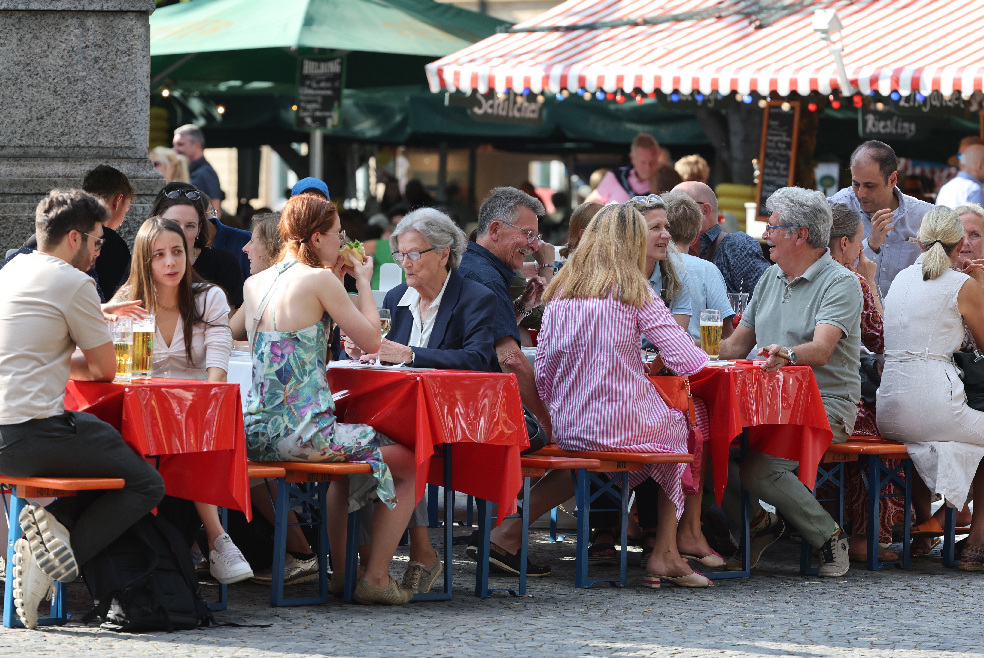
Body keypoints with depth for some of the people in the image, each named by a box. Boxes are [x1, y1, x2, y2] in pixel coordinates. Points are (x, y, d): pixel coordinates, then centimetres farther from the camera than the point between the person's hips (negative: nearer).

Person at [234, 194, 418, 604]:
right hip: (302, 430, -8)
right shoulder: (319, 279, -11)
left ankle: (341, 571, 37)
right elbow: (371, 341, -8)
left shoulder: (256, 283, 10)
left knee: (346, 456, 37)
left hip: (255, 433, 8)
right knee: (409, 465, 9)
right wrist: (363, 283, 7)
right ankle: (375, 578, 10)